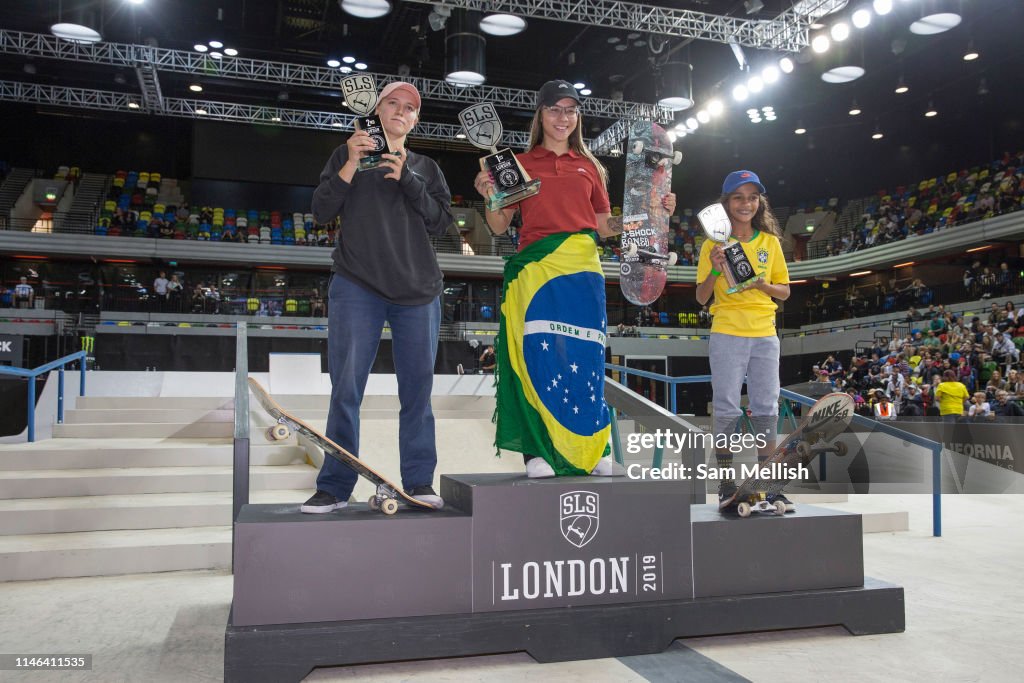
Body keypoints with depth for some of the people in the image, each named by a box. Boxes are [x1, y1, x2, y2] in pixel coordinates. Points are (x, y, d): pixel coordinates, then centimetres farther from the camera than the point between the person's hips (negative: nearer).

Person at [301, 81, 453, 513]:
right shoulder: (348, 154, 15)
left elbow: (441, 223, 5)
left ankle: (419, 482, 8)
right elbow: (321, 212, 4)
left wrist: (407, 180, -6)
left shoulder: (426, 168, 18)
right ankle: (334, 488, 1)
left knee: (417, 389, 1)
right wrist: (350, 166, -6)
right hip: (357, 286, -1)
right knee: (346, 387, -5)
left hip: (418, 290, 2)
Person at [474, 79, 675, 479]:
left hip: (581, 269, 2)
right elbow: (499, 226, 9)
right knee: (540, 354, -10)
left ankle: (593, 451, 8)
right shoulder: (521, 164, 13)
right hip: (535, 268, -2)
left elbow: (606, 227, 20)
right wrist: (489, 196, -9)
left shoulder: (590, 168, 20)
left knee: (584, 357, -1)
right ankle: (536, 452, -5)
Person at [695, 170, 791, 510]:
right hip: (727, 333, -3)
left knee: (766, 408, 4)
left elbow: (784, 291, 12)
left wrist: (761, 283, -8)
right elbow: (701, 297, 2)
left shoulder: (770, 241, 10)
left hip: (765, 334, 3)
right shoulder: (715, 244, 3)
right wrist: (715, 271, -16)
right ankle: (726, 485, 2)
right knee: (726, 408, -3)